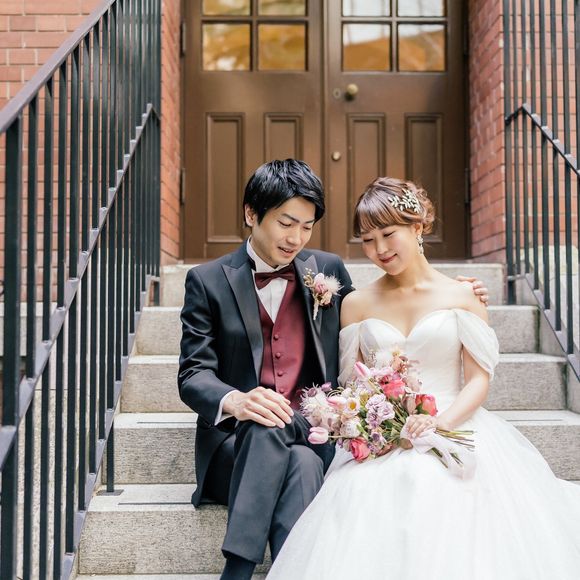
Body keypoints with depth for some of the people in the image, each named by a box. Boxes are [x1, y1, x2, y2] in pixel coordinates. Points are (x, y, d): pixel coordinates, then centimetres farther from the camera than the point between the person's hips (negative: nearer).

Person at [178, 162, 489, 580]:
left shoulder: (329, 270, 11)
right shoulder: (207, 282, 4)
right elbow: (194, 374, -3)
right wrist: (235, 401, -27)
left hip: (315, 436, 2)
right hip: (236, 442, -1)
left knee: (302, 463, -33)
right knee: (266, 431, -35)